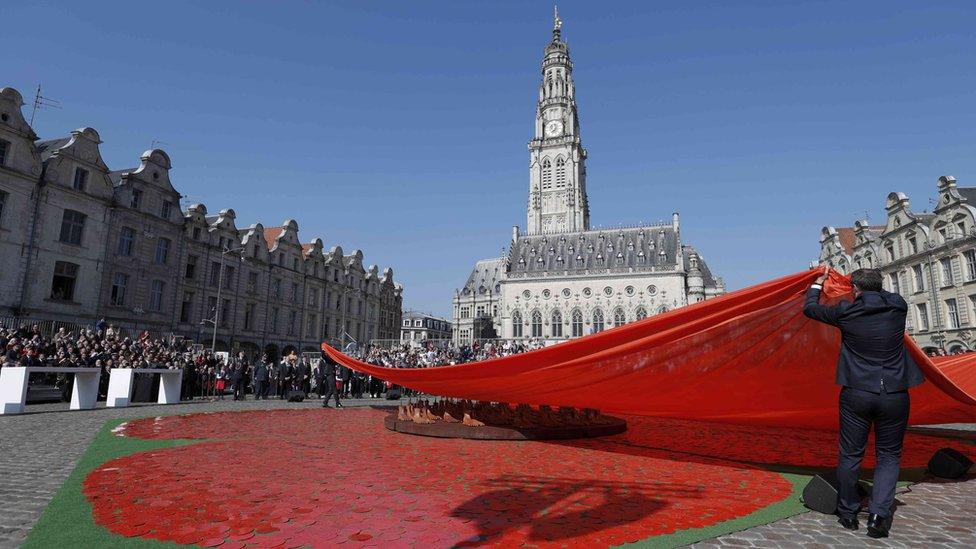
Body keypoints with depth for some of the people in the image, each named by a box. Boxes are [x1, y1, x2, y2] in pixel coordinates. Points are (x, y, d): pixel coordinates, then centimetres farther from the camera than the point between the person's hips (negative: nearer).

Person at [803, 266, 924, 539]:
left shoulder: (846, 310, -6)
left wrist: (818, 284, 26)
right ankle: (879, 513, 1)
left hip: (856, 394, -1)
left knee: (850, 455, 11)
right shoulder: (898, 306, 0)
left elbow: (810, 308, 10)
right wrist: (862, 280, 37)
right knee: (888, 456, 15)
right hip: (894, 395, 2)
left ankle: (848, 514, 21)